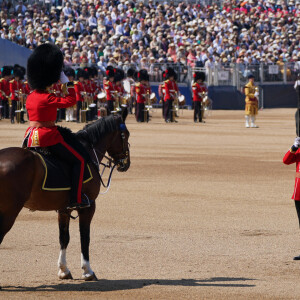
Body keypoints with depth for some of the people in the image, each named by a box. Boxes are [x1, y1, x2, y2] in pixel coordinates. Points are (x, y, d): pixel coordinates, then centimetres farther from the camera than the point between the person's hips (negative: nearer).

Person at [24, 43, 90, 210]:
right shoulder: (47, 98, -18)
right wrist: (67, 82, -7)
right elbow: (71, 101, -15)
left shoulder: (30, 97, 8)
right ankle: (76, 199, -5)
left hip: (30, 137, 8)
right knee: (78, 161, 0)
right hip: (48, 137, -8)